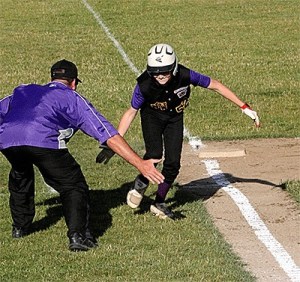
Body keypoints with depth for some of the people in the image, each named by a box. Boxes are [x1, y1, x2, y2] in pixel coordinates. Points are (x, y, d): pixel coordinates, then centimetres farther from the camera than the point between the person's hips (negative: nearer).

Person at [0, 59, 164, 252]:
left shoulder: (22, 91, 35)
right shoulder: (73, 98, 23)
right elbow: (109, 135, 15)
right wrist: (140, 164, 13)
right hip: (42, 141, -5)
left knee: (20, 176, 35)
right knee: (73, 185, 11)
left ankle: (20, 227, 44)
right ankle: (78, 235, -4)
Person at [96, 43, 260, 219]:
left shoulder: (185, 76, -33)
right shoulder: (144, 86, -32)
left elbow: (215, 86, -19)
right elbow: (131, 112, -16)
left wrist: (244, 107, -16)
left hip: (175, 119, 2)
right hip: (152, 117, -2)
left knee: (173, 163, -6)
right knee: (155, 153, -24)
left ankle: (159, 203, 15)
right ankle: (141, 184, 7)